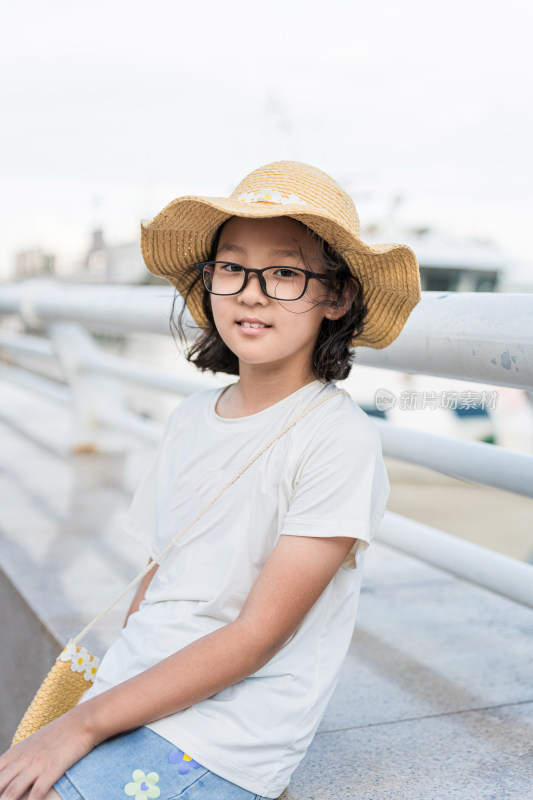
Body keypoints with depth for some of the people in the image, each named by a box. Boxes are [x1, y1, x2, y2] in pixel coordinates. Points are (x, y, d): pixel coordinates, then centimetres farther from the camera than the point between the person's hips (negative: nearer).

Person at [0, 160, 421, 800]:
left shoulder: (339, 439, -15)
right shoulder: (191, 419, 7)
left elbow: (258, 633, -15)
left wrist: (86, 724, -14)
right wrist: (106, 683, -1)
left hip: (221, 748, -6)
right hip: (131, 699, 6)